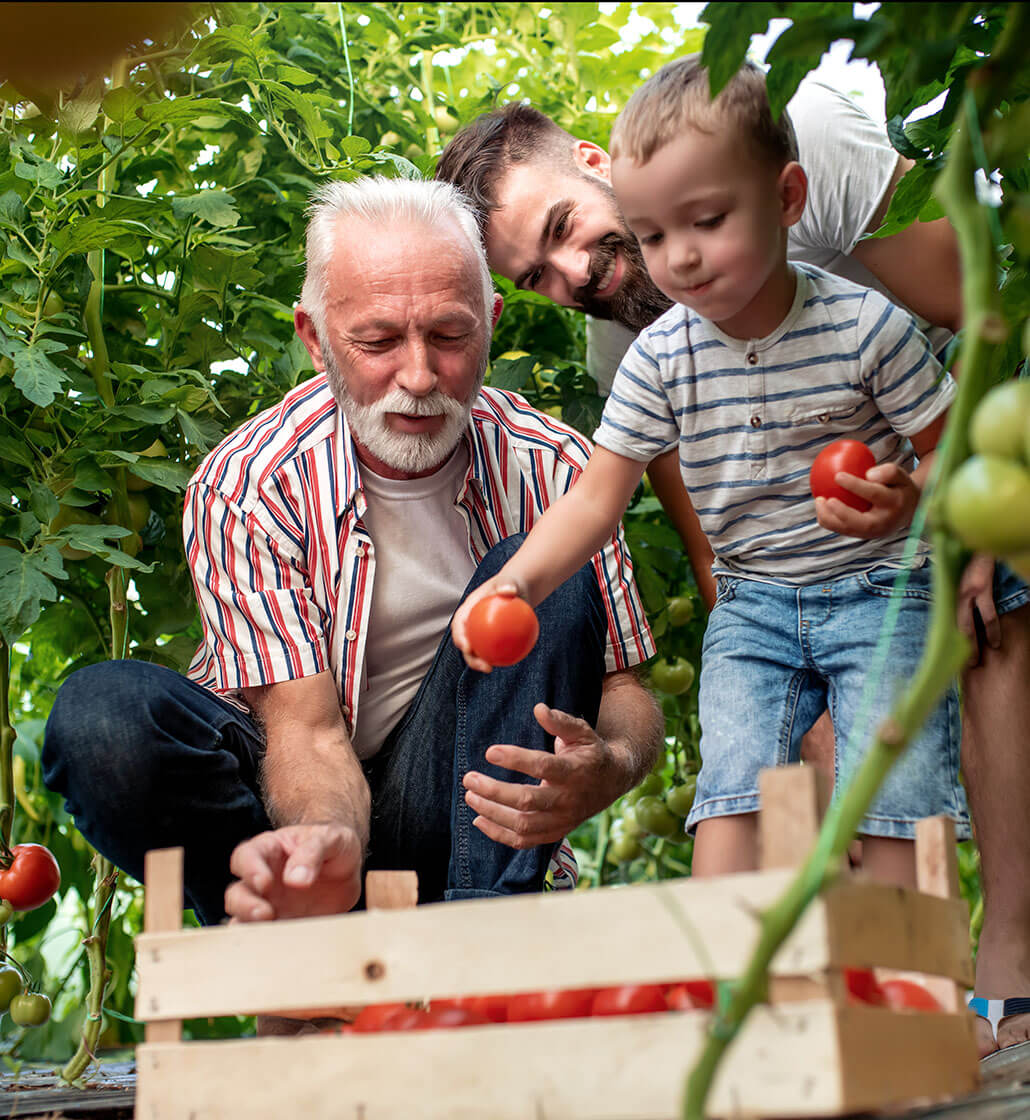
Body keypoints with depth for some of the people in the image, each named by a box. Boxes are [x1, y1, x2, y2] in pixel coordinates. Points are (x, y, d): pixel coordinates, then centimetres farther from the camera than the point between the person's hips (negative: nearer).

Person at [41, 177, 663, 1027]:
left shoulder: (549, 468, -9)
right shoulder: (246, 486, -16)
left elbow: (627, 690, -8)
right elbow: (305, 726, -22)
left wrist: (608, 769, -33)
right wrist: (328, 838, -46)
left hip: (455, 802, 2)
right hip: (304, 804, -1)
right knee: (102, 716, -30)